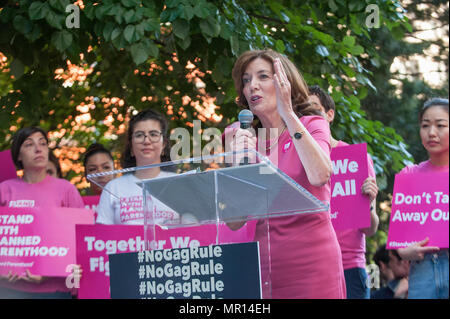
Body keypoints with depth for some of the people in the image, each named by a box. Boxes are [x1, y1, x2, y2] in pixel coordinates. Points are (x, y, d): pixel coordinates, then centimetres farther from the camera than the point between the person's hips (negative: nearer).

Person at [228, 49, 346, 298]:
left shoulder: (311, 126, 2)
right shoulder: (246, 141, 9)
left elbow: (320, 175, -21)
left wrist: (288, 114, -18)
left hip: (312, 262, -3)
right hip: (265, 266, 3)